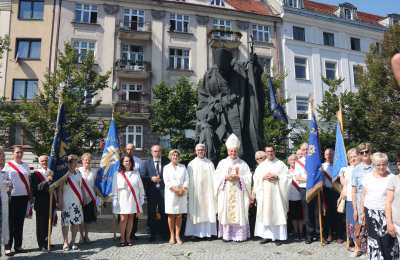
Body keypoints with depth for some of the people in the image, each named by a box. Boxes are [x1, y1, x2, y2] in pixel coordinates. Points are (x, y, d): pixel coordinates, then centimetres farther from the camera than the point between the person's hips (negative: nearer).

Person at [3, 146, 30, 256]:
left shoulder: (25, 165, 10)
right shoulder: (8, 165, 0)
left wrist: (30, 194, 11)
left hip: (24, 196, 3)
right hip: (12, 196, -3)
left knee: (20, 222, 9)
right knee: (10, 222, 0)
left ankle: (18, 245, 18)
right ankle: (8, 247, 7)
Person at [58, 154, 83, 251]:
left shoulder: (78, 173, 11)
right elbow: (60, 189, -5)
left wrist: (82, 199, 12)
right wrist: (60, 202, -10)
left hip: (77, 201, 5)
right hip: (67, 202, -5)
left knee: (76, 222, 5)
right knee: (65, 222, 0)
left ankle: (73, 242, 16)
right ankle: (65, 242, 10)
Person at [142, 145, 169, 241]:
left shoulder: (166, 162, 3)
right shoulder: (147, 163, 7)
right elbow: (143, 177, 2)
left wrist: (161, 179, -9)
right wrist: (151, 178, -13)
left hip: (163, 191, -1)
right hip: (151, 191, 1)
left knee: (163, 213, 5)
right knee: (152, 213, 6)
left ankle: (164, 233, 16)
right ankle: (153, 234, 16)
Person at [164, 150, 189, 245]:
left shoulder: (183, 167, 14)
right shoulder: (166, 167, 8)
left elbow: (186, 180, 7)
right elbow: (166, 181, -2)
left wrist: (183, 190, -9)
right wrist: (175, 190, -12)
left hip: (182, 194, 2)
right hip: (171, 193, -2)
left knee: (179, 215, 1)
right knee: (171, 215, -2)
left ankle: (177, 236, 6)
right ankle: (172, 236, 7)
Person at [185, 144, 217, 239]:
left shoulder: (210, 163, 7)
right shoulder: (191, 164, 4)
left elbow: (213, 177, 5)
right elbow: (189, 179, 1)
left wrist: (214, 190, -3)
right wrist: (189, 191, -6)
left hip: (207, 191, 1)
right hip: (196, 192, -1)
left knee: (208, 211, 2)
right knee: (196, 212, 0)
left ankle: (208, 231, 8)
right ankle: (195, 232, 6)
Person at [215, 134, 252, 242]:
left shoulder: (243, 163, 8)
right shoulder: (222, 163, 9)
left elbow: (248, 177, 3)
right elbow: (217, 176, 4)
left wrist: (238, 177, -13)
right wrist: (226, 177, -12)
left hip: (238, 192, 0)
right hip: (225, 193, 1)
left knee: (239, 212, -3)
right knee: (226, 212, -1)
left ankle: (239, 234, 4)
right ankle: (226, 235, 6)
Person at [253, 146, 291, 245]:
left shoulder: (281, 164, 6)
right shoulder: (261, 165, 14)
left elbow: (287, 177, 0)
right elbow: (256, 177, 8)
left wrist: (276, 177, -14)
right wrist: (264, 177, -9)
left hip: (277, 193, -2)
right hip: (264, 193, 3)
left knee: (278, 213, -4)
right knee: (265, 214, 1)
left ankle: (278, 236, 2)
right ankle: (267, 235, 7)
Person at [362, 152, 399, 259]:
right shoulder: (368, 177, 5)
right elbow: (363, 196, 11)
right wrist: (363, 212, 11)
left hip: (386, 213, -3)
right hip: (371, 212, 3)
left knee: (387, 240, -2)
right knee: (374, 239, 11)